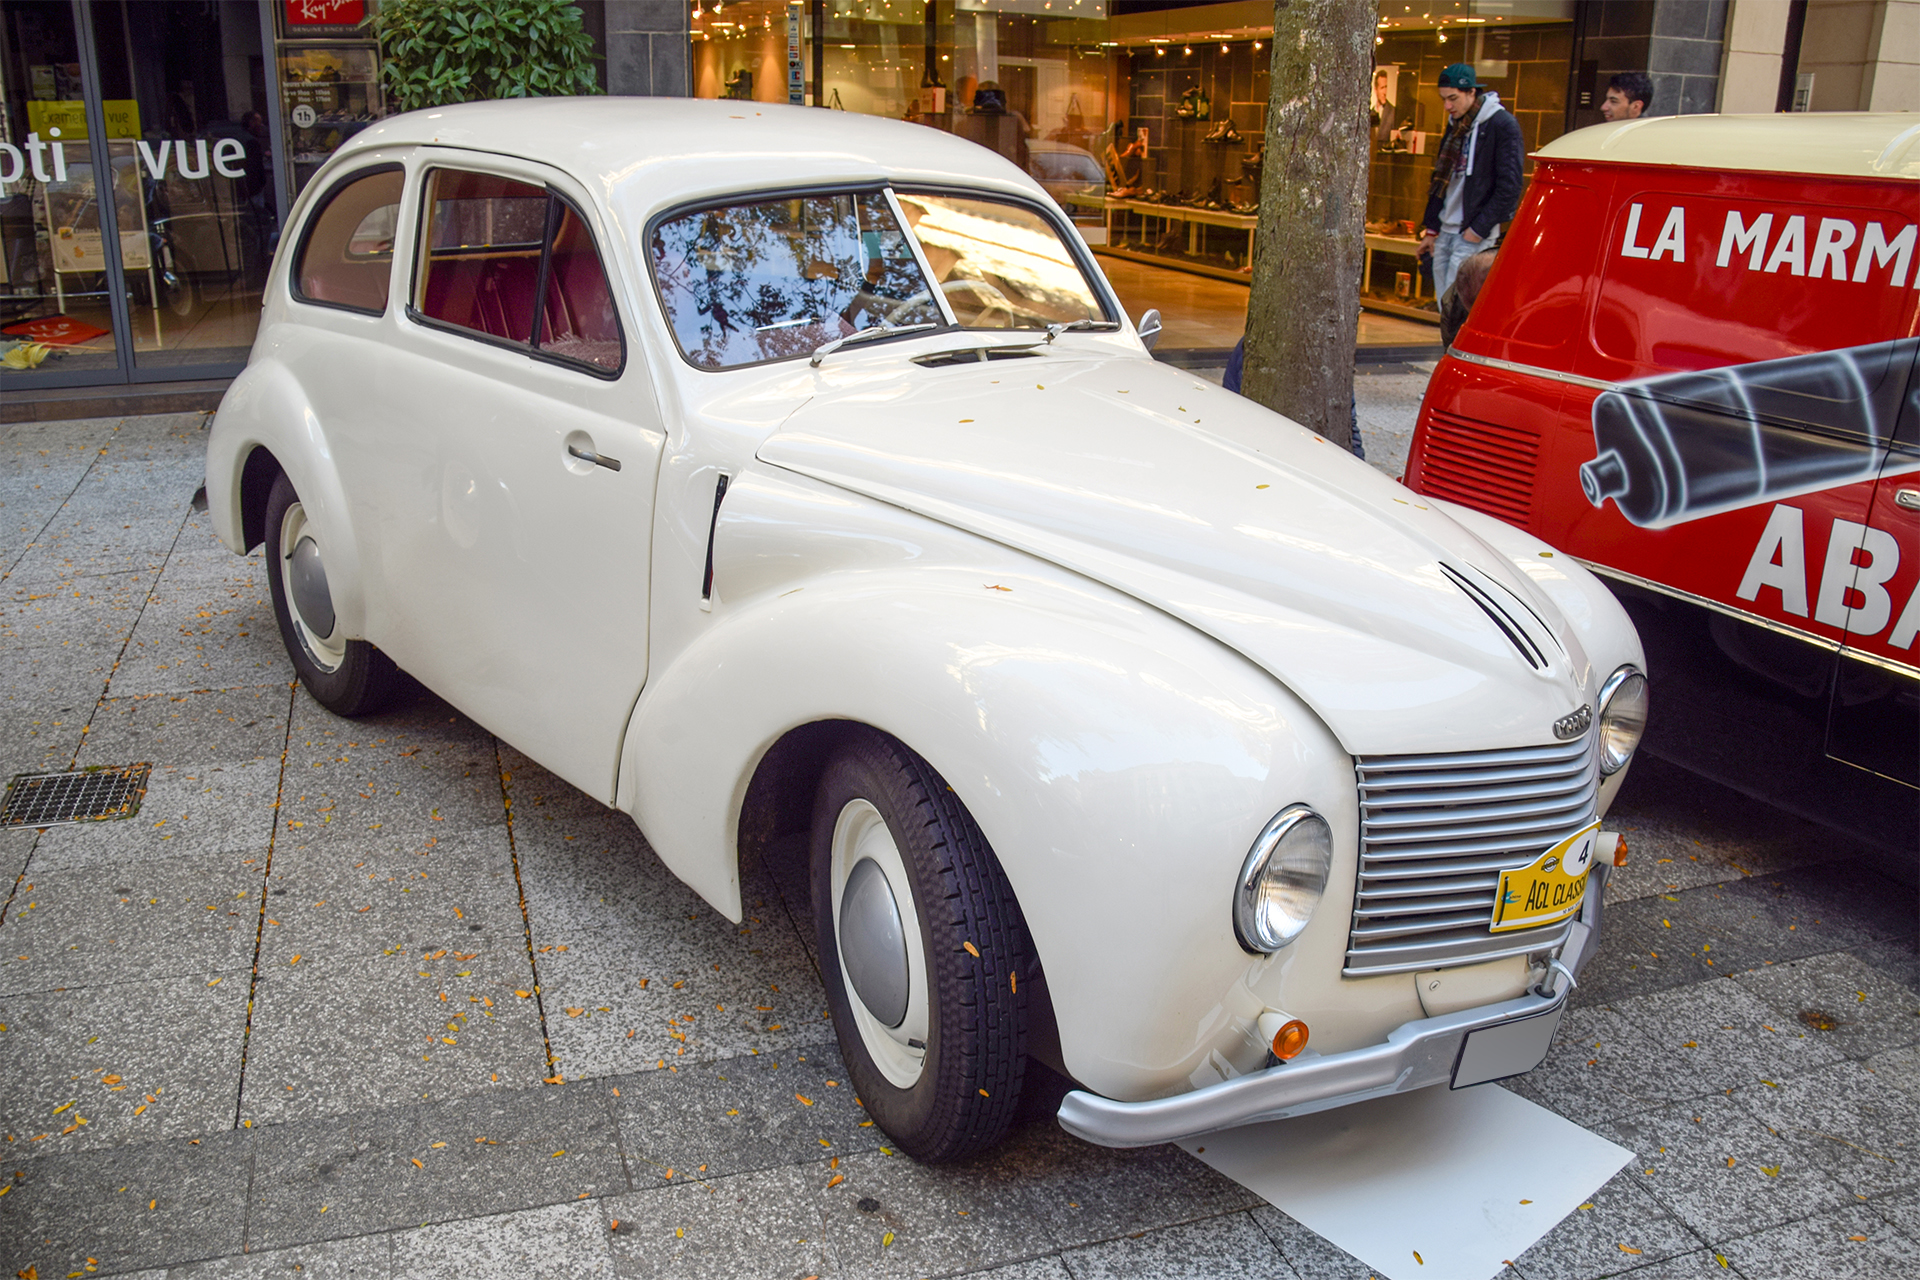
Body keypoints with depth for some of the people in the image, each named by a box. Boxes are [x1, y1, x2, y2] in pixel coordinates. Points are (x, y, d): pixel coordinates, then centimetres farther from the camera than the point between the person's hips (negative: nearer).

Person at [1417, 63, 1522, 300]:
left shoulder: (1502, 125, -10)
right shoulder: (1455, 125, 14)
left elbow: (1509, 186, -14)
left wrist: (1479, 229, -15)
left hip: (1473, 236, -8)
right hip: (1444, 232, 8)